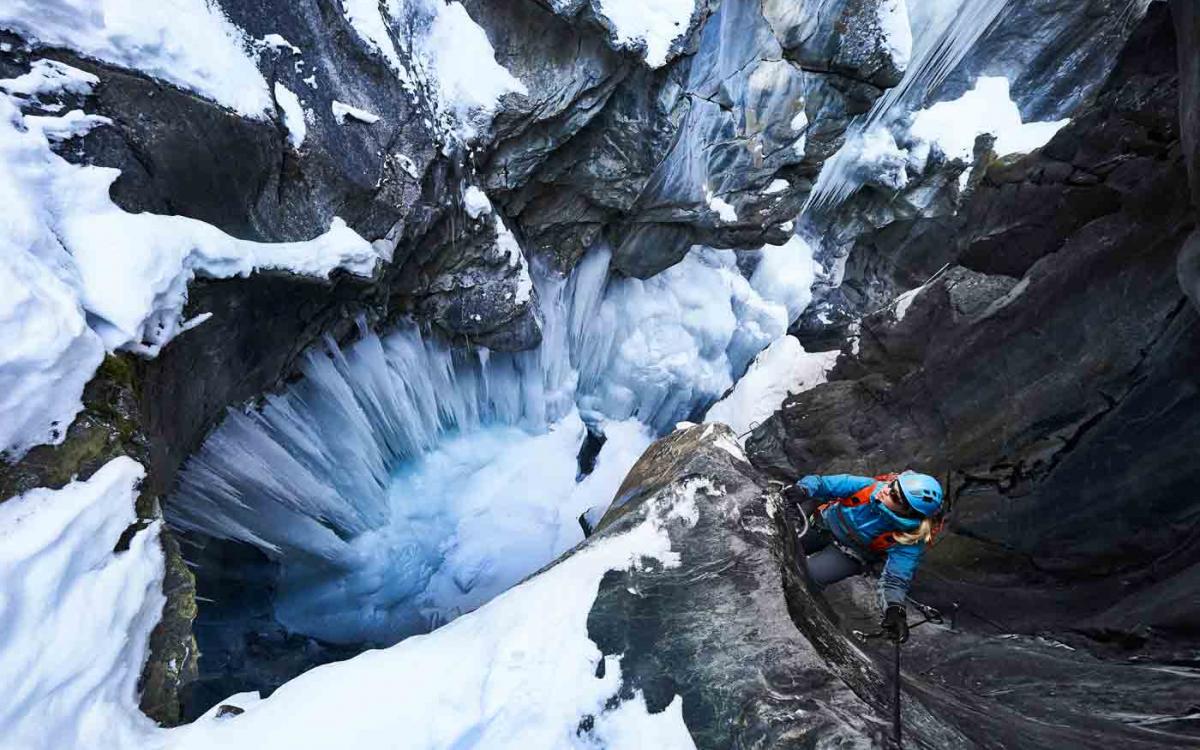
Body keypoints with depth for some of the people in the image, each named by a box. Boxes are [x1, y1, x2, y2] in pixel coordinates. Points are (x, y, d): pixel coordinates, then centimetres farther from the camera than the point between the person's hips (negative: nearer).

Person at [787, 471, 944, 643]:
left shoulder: (909, 540, -27)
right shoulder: (869, 486, -25)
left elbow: (895, 580, -22)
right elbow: (820, 483, -18)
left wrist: (895, 609, -41)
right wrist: (804, 489, -39)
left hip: (847, 554, -2)